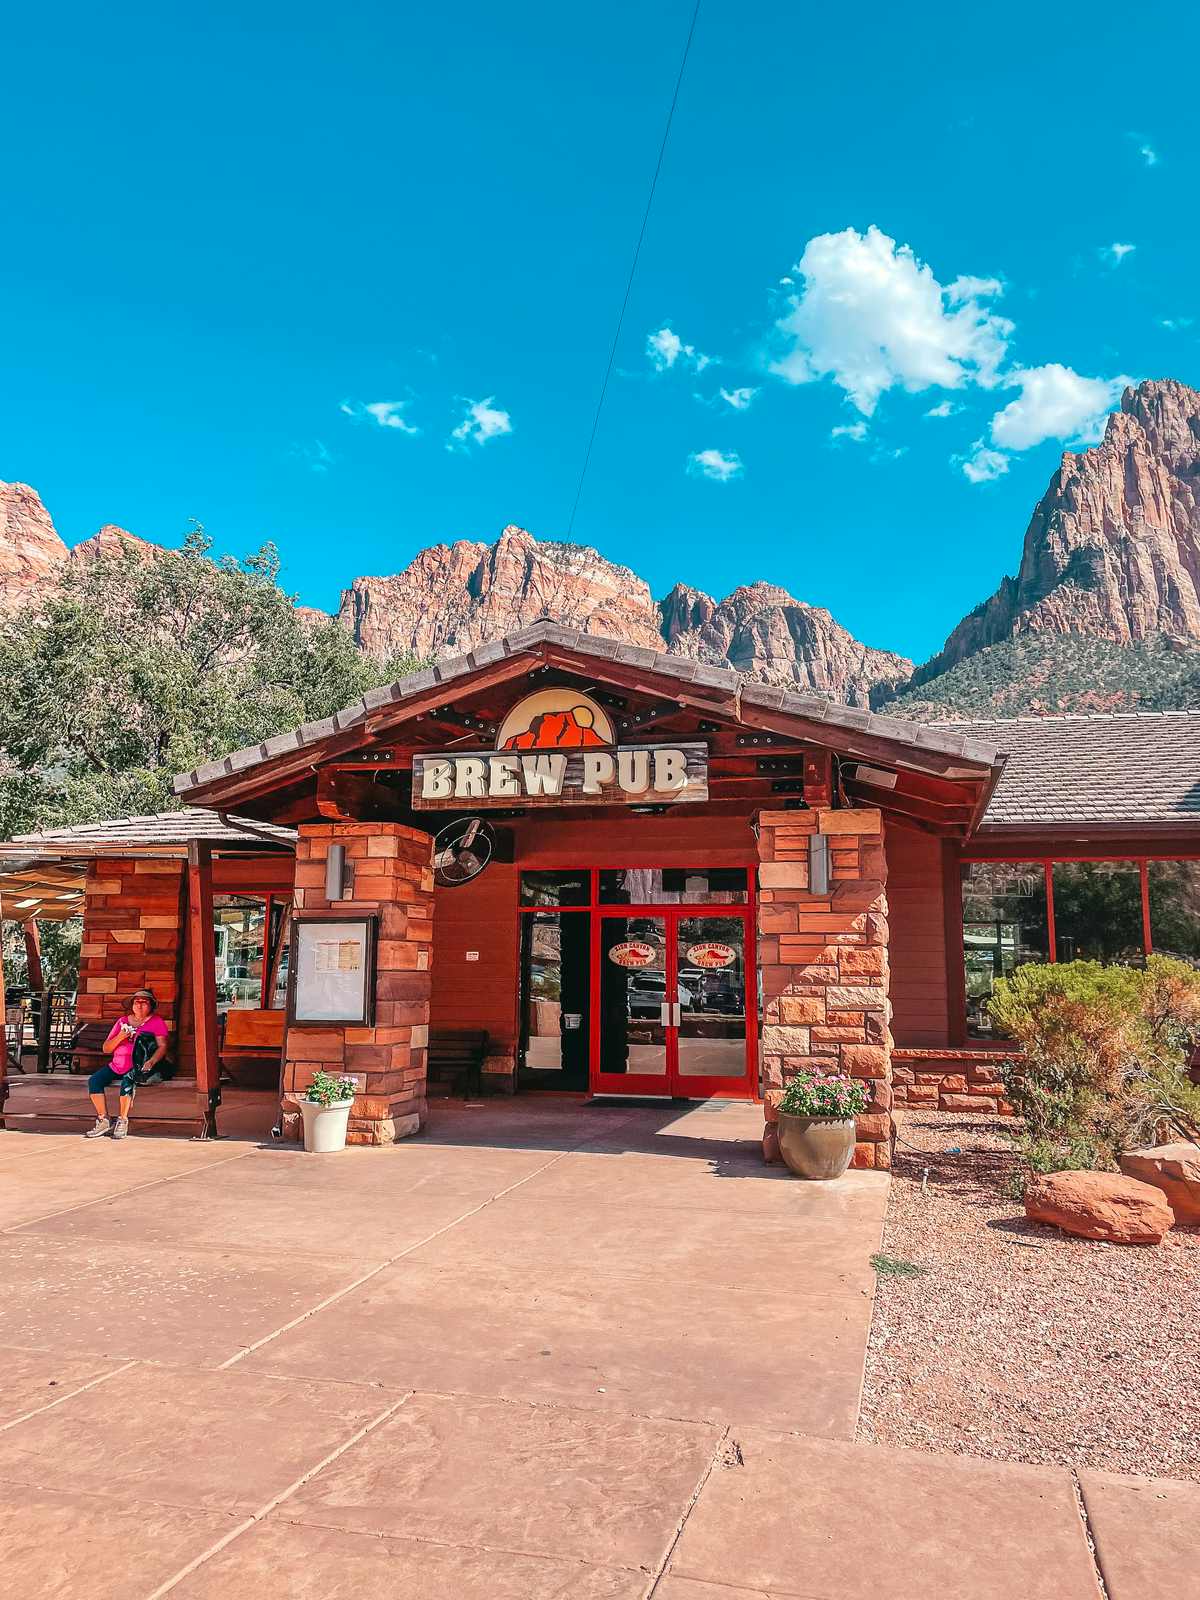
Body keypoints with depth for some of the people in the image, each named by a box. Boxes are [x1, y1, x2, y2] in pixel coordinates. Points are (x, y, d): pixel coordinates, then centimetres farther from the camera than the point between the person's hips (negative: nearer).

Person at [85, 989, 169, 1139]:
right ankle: (103, 1121, -15)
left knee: (127, 1081, -35)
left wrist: (151, 1061, -24)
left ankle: (122, 1121, -23)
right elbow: (105, 1049, 14)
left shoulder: (156, 1021, 7)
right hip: (117, 1065, 5)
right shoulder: (122, 1021, 19)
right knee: (94, 1080, -19)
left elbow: (162, 1046, -5)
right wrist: (119, 1037, -6)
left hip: (138, 1066, -5)